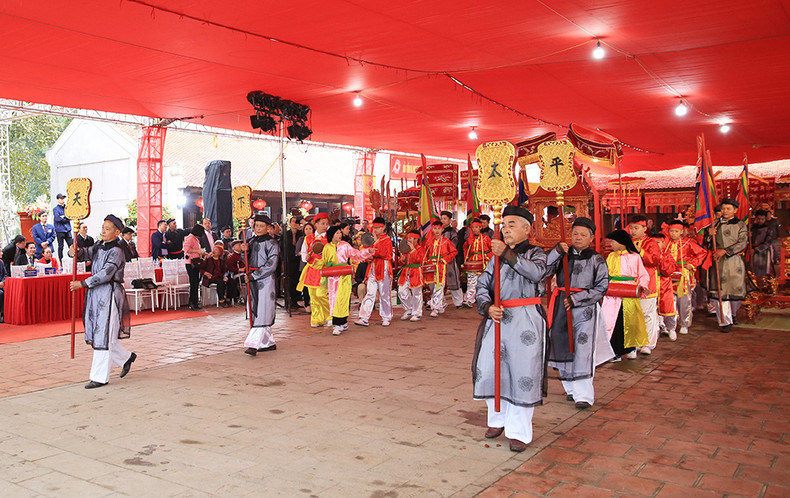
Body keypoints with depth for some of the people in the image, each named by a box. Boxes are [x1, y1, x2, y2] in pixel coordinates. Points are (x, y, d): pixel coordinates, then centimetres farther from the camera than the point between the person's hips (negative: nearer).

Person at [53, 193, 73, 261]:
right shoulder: (55, 209, -1)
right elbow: (57, 218, -13)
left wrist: (64, 216, -8)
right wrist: (67, 219, -5)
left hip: (68, 229, 4)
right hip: (60, 230, -4)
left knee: (71, 245, 1)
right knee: (61, 247, 0)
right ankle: (61, 261, 5)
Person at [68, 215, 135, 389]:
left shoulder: (116, 251, -11)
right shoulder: (98, 247, 14)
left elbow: (105, 274, -19)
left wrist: (83, 284, -22)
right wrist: (74, 252, -15)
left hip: (110, 293, -8)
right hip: (96, 292, 8)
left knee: (104, 335, -5)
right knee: (98, 333, 12)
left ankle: (100, 377, 1)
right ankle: (126, 357, 32)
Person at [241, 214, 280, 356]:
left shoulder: (271, 243, -6)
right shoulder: (252, 241, 14)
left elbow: (271, 265, -13)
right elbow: (248, 261, 16)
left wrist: (255, 275, -17)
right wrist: (245, 251, -3)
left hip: (265, 280, -7)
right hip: (253, 280, 7)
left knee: (262, 312, -11)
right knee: (255, 311, 8)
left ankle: (253, 344, -18)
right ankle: (269, 343, 17)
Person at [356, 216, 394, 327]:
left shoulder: (387, 240, -4)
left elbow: (384, 253, -20)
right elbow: (366, 252, 21)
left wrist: (376, 241, -19)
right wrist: (368, 256, -3)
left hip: (383, 269, -5)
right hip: (372, 269, 5)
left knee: (385, 294, 2)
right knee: (370, 293, 0)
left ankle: (386, 318, 13)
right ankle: (364, 318, -4)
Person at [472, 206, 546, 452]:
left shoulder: (536, 253, 4)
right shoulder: (496, 256, 16)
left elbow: (536, 272, -19)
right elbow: (482, 284, 7)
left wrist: (507, 255, -29)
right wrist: (488, 307, -12)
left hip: (525, 320, -4)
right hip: (497, 318, 4)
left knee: (523, 372, -2)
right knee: (488, 369, 6)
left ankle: (519, 431, 10)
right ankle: (498, 418, 29)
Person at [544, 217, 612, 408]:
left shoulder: (596, 260, 2)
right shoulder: (563, 255, 9)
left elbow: (601, 288, -3)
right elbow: (545, 271, -5)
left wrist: (576, 298, -12)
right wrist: (556, 252, -18)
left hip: (585, 308, -3)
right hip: (562, 307, 3)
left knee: (583, 349, -12)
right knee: (563, 346, 8)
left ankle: (584, 394, -8)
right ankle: (571, 388, 24)